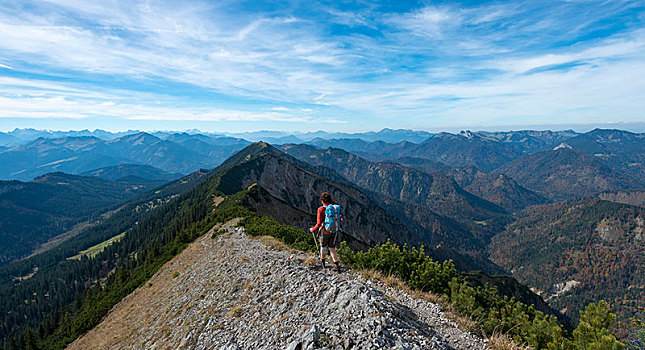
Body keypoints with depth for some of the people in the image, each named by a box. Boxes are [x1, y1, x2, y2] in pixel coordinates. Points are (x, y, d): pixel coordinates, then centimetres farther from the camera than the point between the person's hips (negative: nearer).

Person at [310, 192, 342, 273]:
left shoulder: (321, 209, -16)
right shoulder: (335, 208, -4)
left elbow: (319, 224, -18)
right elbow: (341, 219, -3)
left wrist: (313, 229, -1)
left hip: (325, 232, -3)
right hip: (334, 232, 3)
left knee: (323, 246, 21)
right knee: (332, 248, 13)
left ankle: (322, 262, 40)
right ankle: (337, 264, 1)